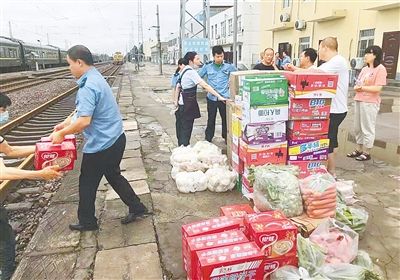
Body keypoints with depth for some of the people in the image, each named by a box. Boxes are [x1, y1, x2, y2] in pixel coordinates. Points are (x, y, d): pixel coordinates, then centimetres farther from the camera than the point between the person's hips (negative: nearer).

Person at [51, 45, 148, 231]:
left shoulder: (88, 86, -24)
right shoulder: (96, 78, 9)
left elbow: (84, 121, -31)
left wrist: (62, 133, -17)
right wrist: (66, 123, 17)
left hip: (101, 145, -9)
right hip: (115, 139, 9)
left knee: (87, 183, 11)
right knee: (114, 176, 24)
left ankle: (87, 222, 30)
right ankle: (137, 208, 30)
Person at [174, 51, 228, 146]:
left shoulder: (184, 70, 11)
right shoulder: (191, 72, -18)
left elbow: (178, 86, 16)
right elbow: (205, 86, -25)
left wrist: (177, 100, 20)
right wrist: (219, 97, -28)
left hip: (183, 102, 10)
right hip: (189, 102, -10)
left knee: (181, 127, 18)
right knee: (186, 128, -3)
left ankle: (181, 147, 31)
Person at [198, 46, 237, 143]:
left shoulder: (229, 66, 1)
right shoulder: (207, 67, 1)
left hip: (225, 97, 0)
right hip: (211, 98, 0)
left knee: (226, 119, 8)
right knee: (211, 119, 7)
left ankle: (226, 137, 24)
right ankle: (208, 139, 18)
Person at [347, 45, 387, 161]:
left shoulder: (380, 69, -8)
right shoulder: (365, 69, 15)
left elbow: (377, 88, -16)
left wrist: (362, 88, -10)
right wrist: (357, 87, -6)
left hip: (370, 103, -8)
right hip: (359, 101, 8)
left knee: (368, 128, -1)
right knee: (358, 127, 13)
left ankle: (367, 153, 9)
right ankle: (359, 150, 24)